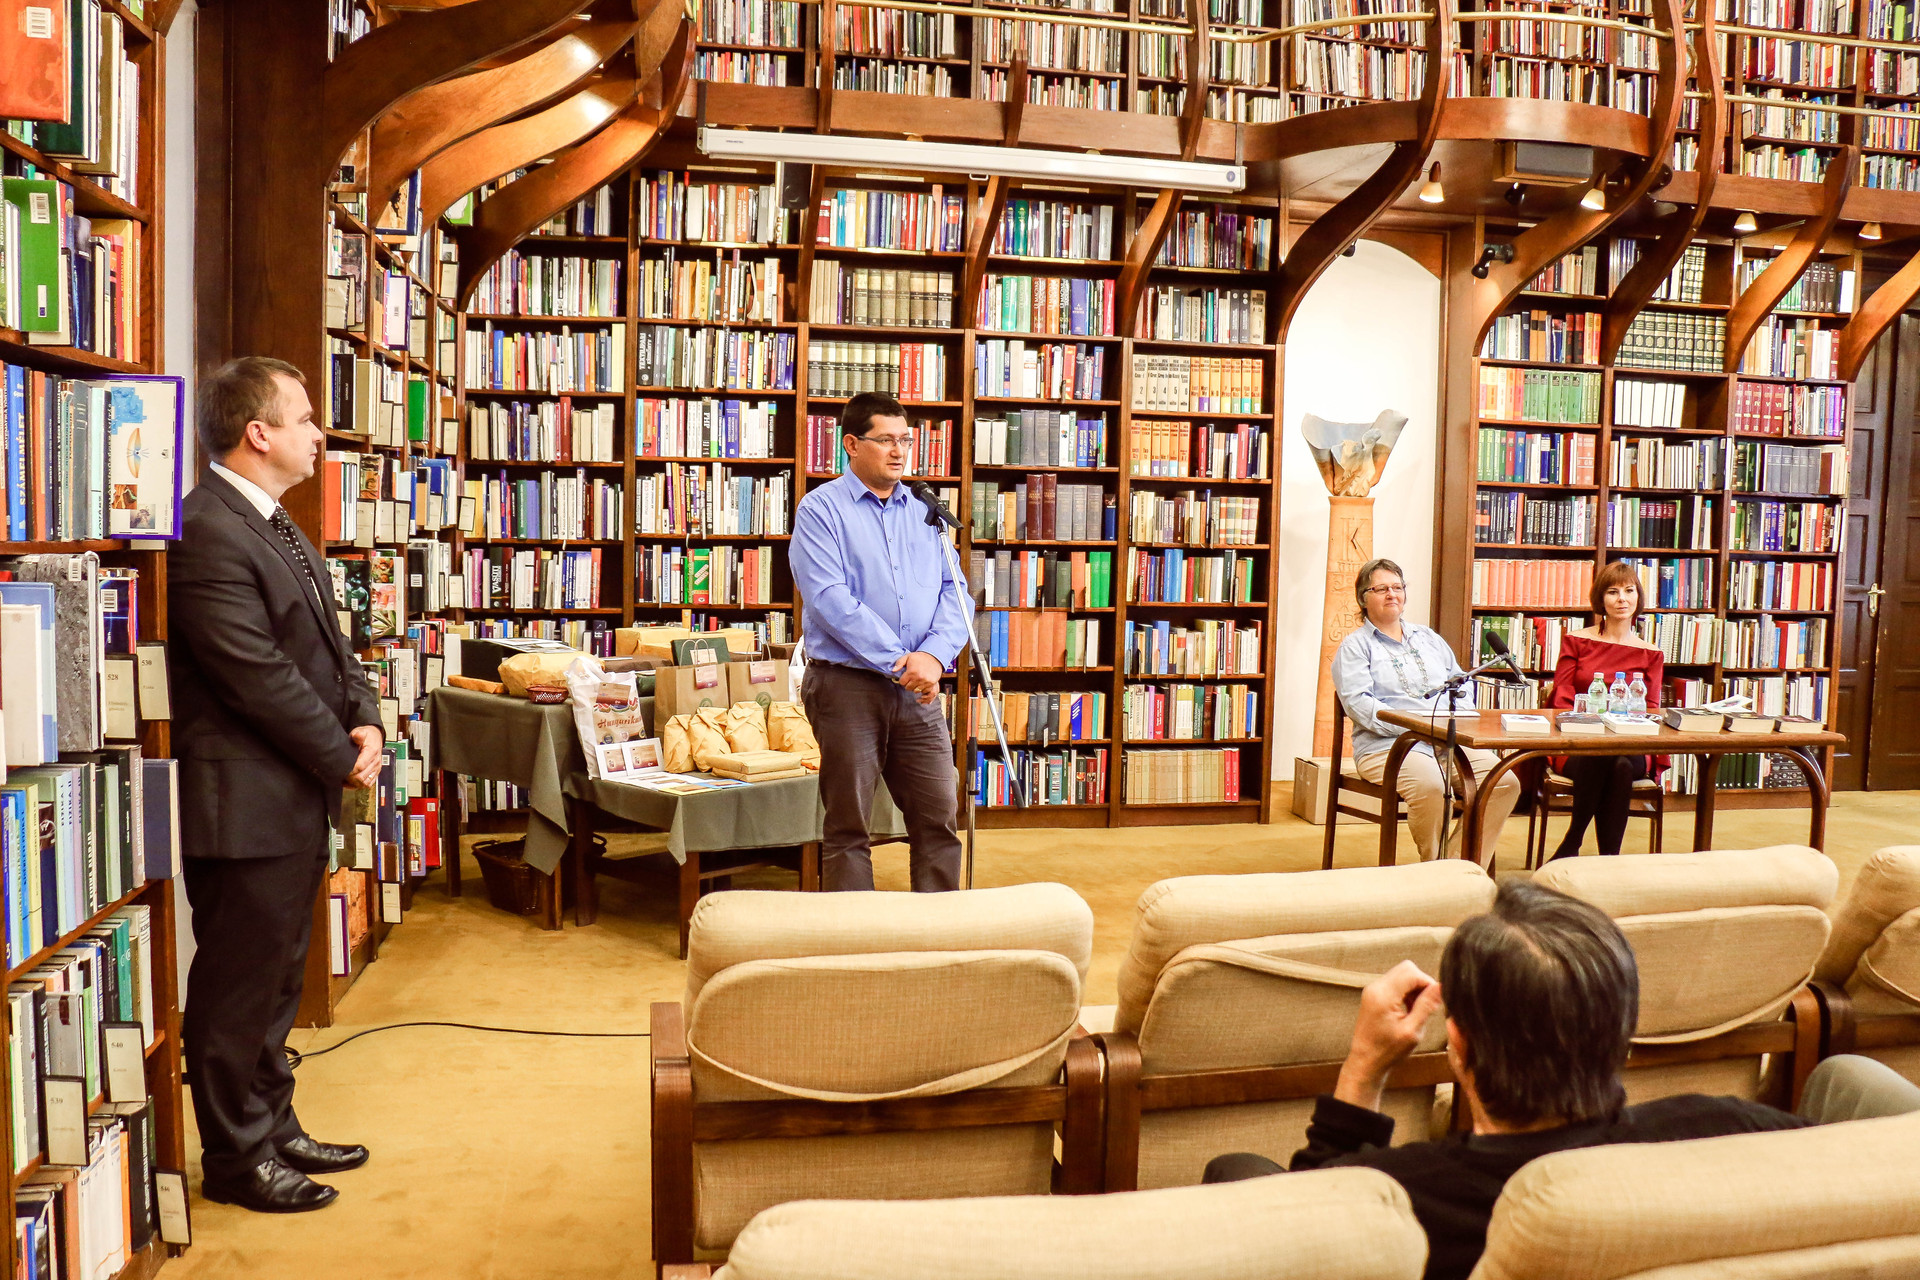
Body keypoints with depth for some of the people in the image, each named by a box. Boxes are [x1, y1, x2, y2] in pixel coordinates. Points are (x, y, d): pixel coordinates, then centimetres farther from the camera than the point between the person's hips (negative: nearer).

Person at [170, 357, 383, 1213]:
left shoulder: (272, 523, 13)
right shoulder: (207, 533, -20)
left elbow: (327, 641, 15)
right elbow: (259, 677, -23)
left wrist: (364, 718, -1)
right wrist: (341, 758, -13)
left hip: (299, 797, 10)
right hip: (245, 805, -10)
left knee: (277, 978, 20)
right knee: (237, 986, 5)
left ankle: (272, 1128, 35)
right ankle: (236, 1157, 21)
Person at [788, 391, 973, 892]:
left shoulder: (925, 512, 14)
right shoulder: (821, 508, -2)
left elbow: (954, 592, 7)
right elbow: (830, 600, -14)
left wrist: (933, 655, -12)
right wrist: (898, 661, -16)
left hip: (917, 691, 5)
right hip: (846, 685, -4)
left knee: (939, 818, 5)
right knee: (847, 827, 4)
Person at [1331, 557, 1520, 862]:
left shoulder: (1429, 638, 26)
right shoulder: (1354, 647, 7)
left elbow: (1462, 683, 23)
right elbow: (1358, 704, -8)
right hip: (1388, 746, -5)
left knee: (1506, 782, -20)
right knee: (1429, 786, -36)